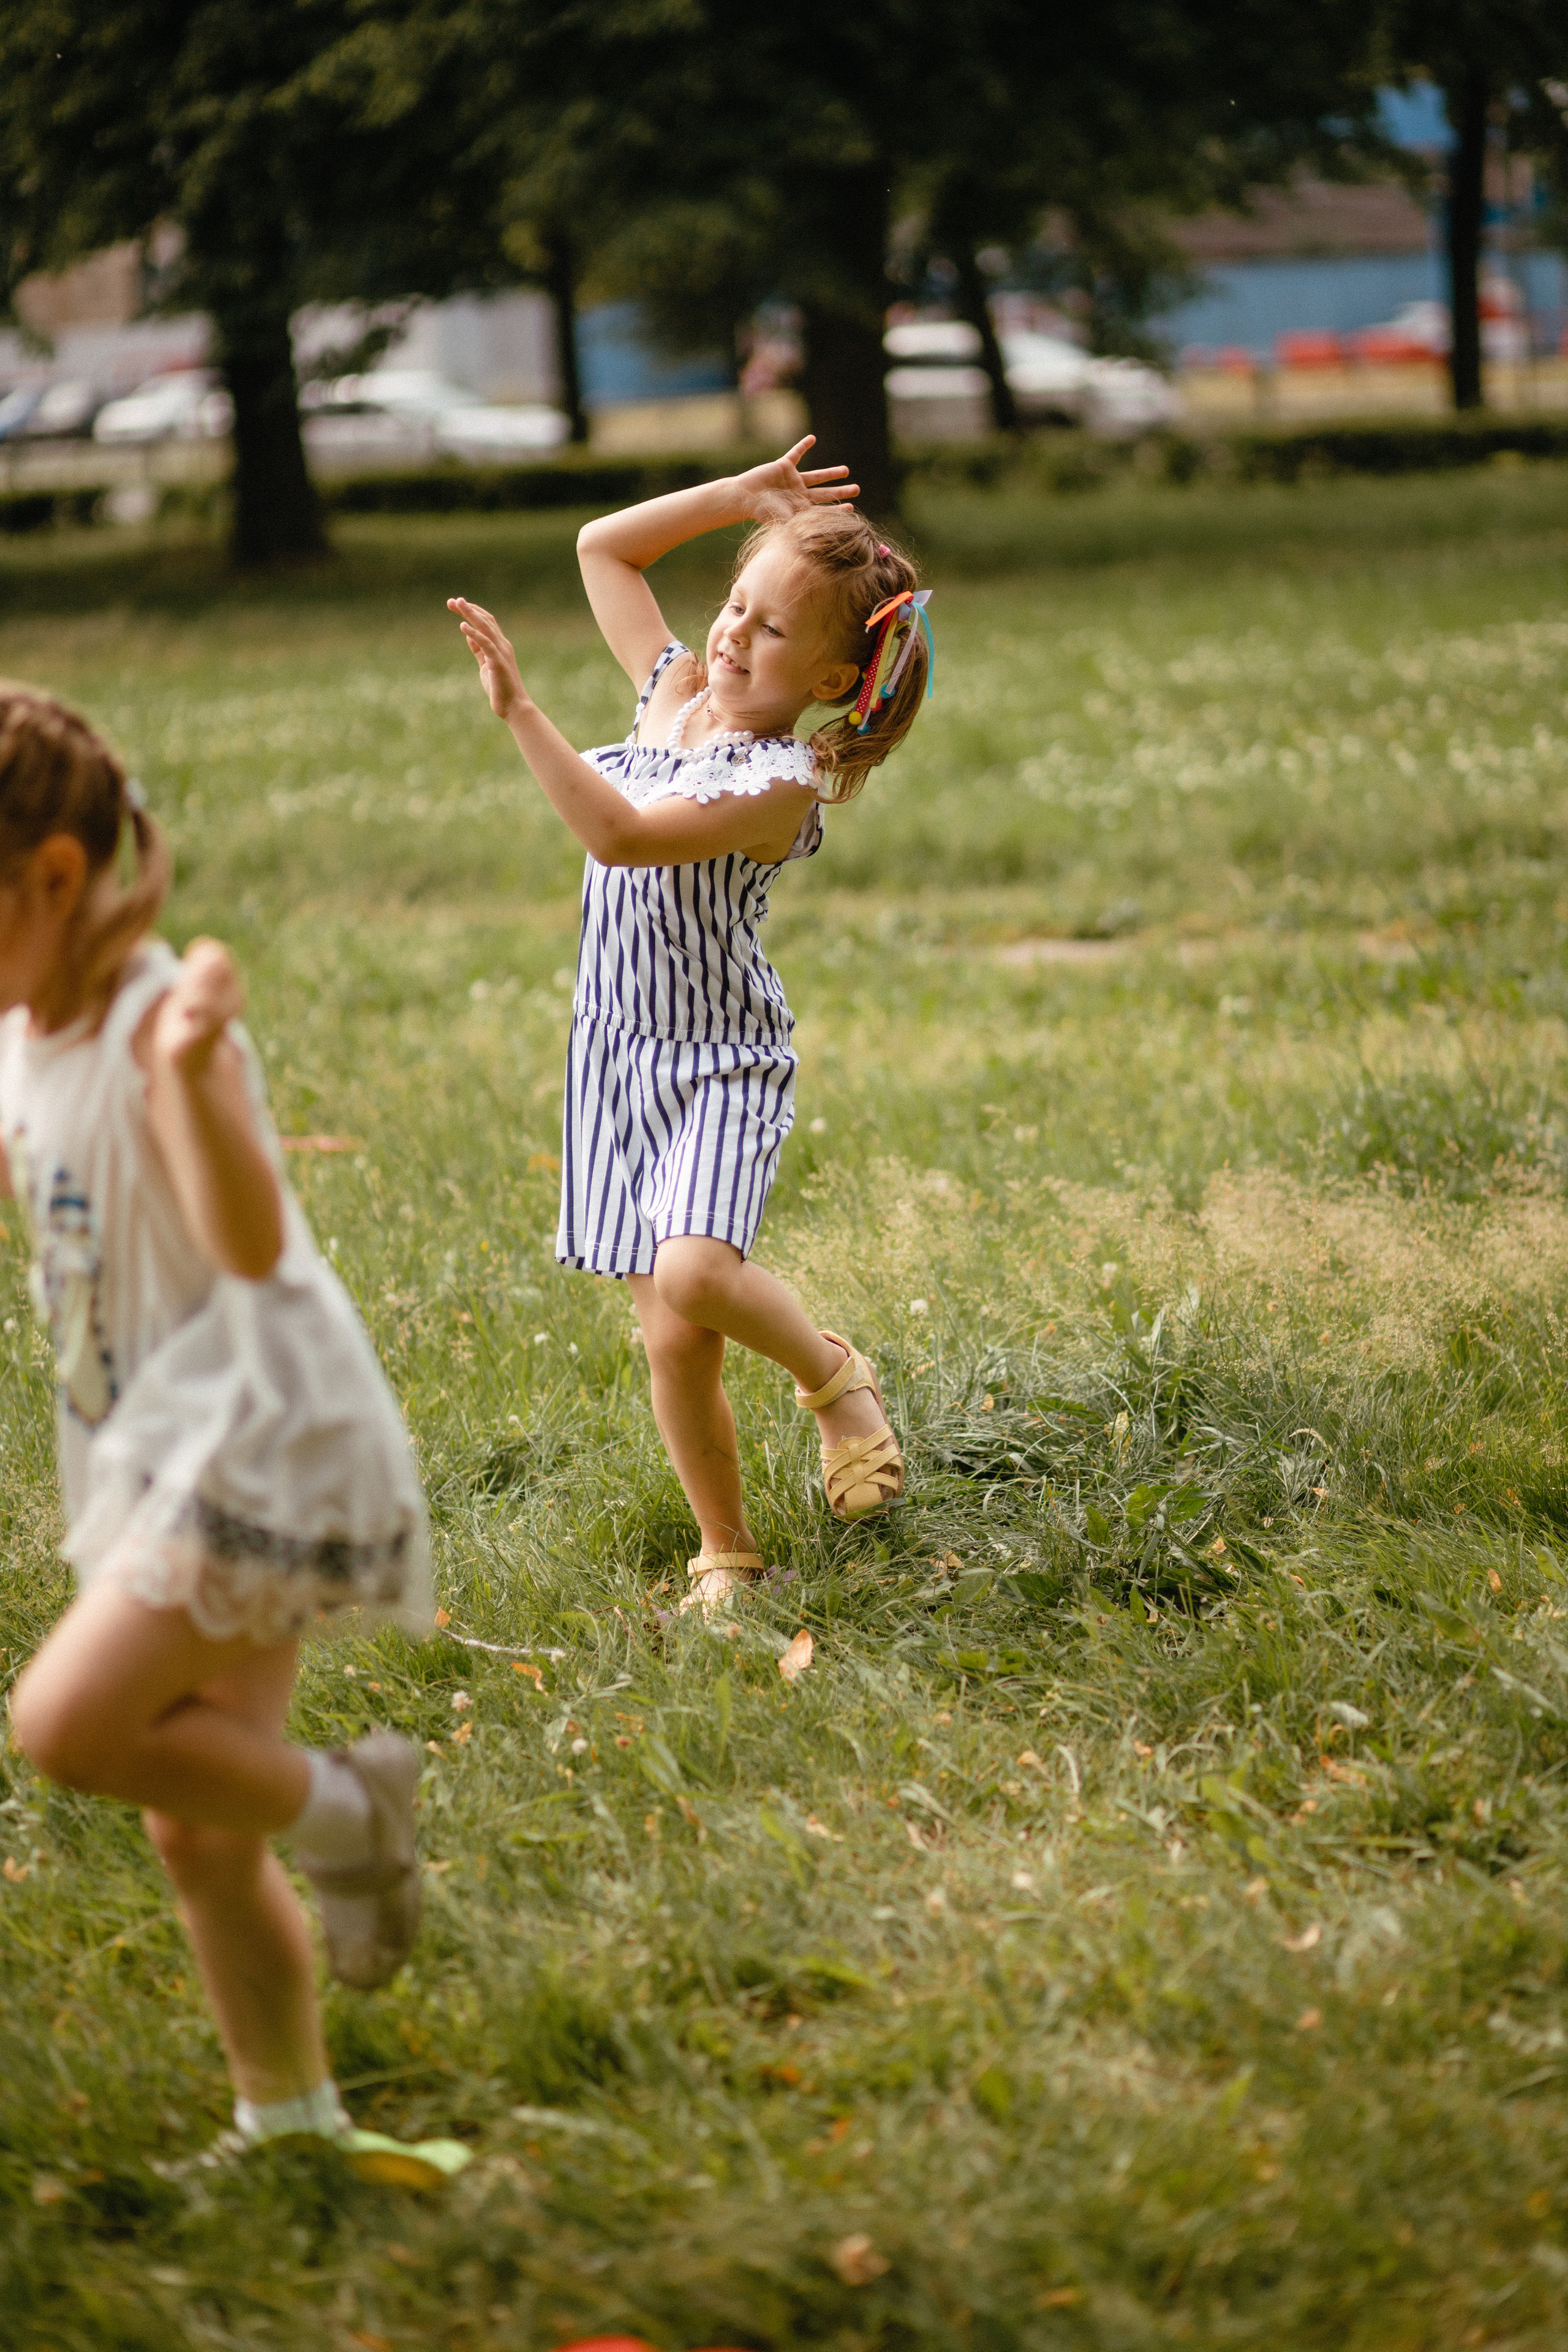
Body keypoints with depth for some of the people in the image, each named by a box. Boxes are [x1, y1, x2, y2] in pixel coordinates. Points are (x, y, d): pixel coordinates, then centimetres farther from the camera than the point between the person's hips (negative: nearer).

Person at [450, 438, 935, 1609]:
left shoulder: (783, 782, -17)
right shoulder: (673, 691, 6)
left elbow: (621, 833, -30)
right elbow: (602, 546, 15)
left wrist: (522, 710, -34)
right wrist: (738, 499, 6)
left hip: (722, 1061, -6)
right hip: (619, 1056, 6)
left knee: (693, 1273, -30)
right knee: (674, 1345, 4)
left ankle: (834, 1374, 1)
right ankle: (727, 1555, 17)